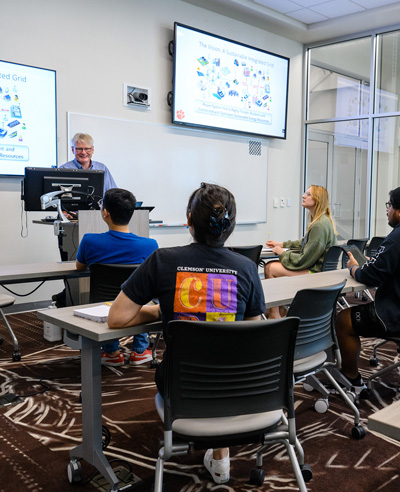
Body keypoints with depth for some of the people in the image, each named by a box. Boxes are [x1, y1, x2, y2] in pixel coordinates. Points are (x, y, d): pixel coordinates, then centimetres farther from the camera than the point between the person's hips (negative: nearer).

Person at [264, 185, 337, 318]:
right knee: (269, 265, 3)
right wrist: (282, 244, 20)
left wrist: (283, 253, -7)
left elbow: (305, 260, -21)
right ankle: (279, 307, 8)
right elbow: (304, 243, 26)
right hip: (314, 266, 10)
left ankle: (274, 315, 0)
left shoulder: (320, 225, -22)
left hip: (316, 272, -10)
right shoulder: (318, 220, 11)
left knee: (270, 269, -12)